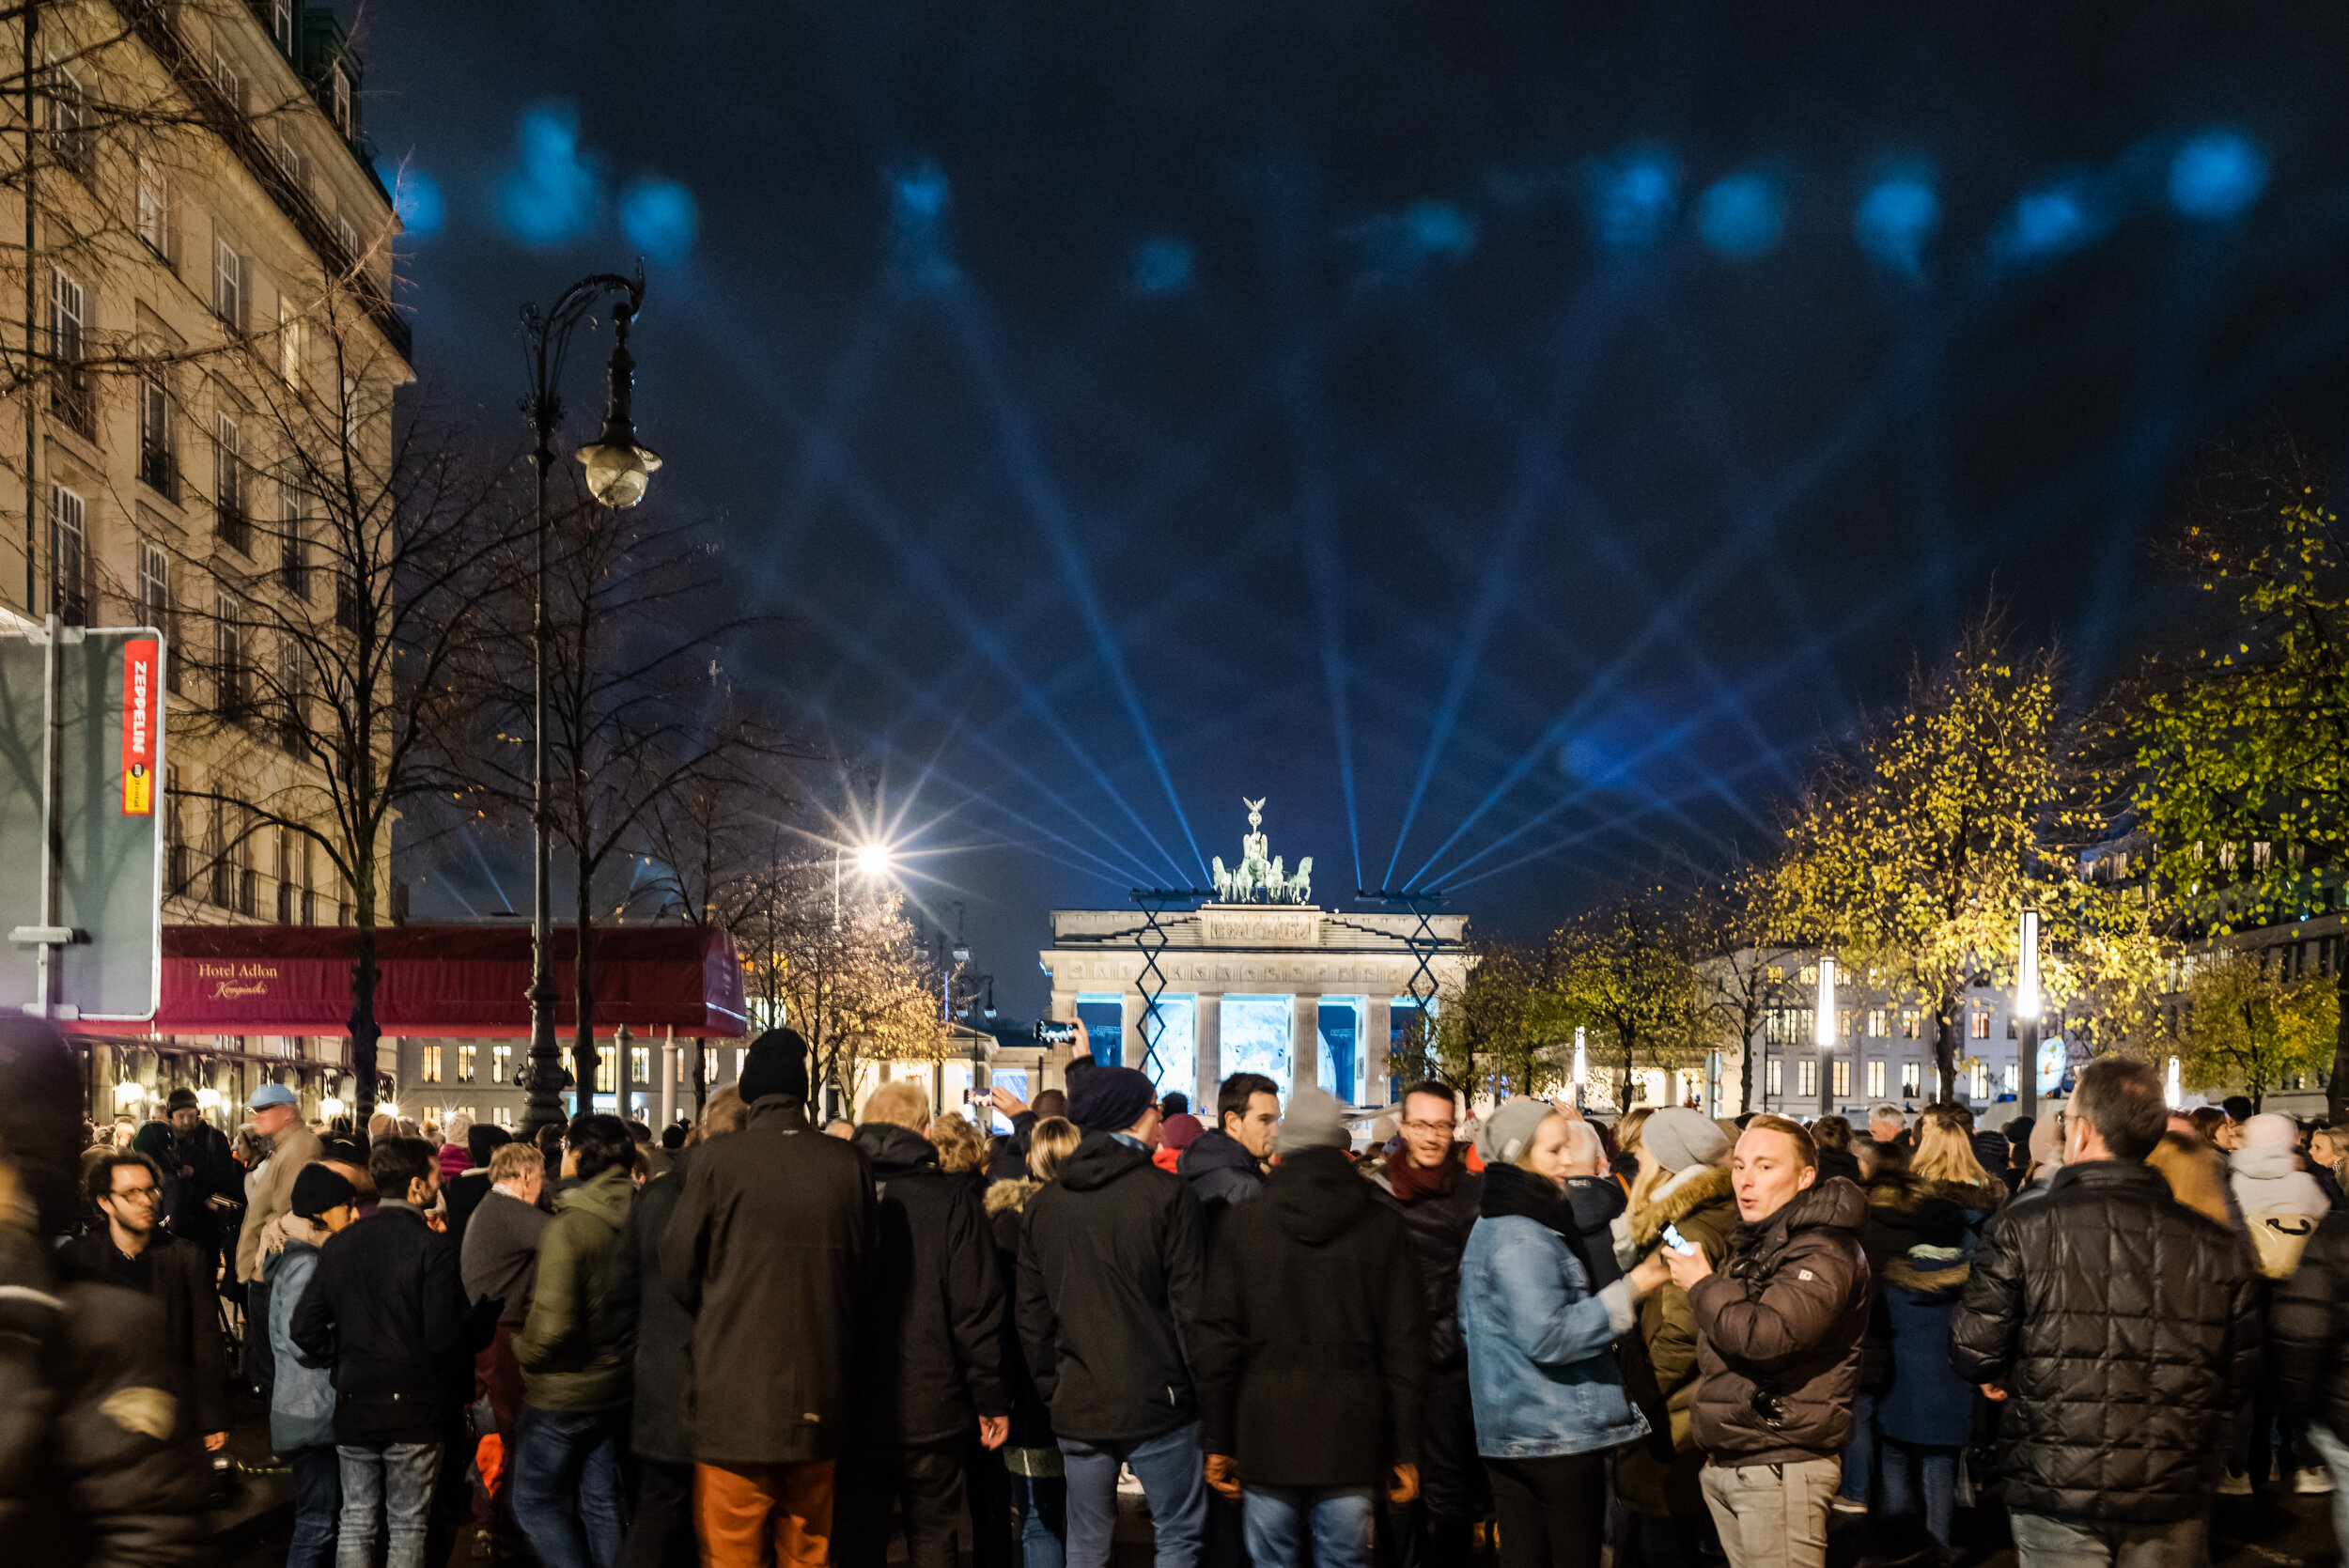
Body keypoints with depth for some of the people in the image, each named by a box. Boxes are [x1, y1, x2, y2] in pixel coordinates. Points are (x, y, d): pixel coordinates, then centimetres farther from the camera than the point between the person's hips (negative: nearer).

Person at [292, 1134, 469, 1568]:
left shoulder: (338, 1245, 2)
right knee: (407, 1530, 6)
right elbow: (443, 1337, -18)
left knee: (355, 1523, 13)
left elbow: (305, 1329, 1)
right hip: (413, 1406, -4)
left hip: (353, 1403, 4)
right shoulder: (432, 1247, -14)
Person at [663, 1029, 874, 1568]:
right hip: (817, 1402, 3)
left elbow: (678, 1268, -1)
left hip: (734, 1400, -3)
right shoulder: (849, 1164, -3)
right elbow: (863, 1267, 7)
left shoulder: (720, 1159, -10)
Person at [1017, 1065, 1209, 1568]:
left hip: (1077, 1409, 5)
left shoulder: (1043, 1204, 7)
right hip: (1157, 1403, -4)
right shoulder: (1168, 1194, -8)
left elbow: (1032, 1315, 10)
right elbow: (1190, 1304, -9)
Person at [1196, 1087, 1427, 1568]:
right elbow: (1402, 1346, 0)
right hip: (1351, 1436, 0)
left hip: (1266, 1434, 0)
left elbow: (1218, 1341, 1)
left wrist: (1217, 1442, 8)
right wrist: (1403, 1450, 6)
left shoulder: (1243, 1224, 0)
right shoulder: (1382, 1225, 0)